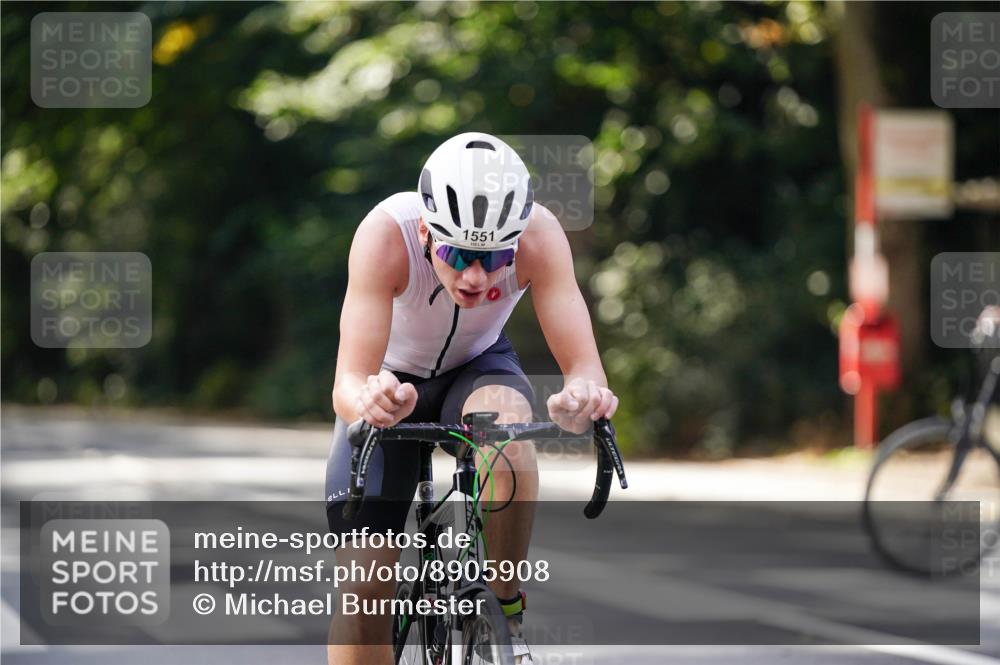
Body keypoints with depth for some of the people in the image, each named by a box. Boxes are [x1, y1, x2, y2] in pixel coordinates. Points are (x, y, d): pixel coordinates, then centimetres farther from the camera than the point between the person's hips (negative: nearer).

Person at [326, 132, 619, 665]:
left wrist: (585, 393, -58)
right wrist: (367, 399, -66)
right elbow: (347, 383, -42)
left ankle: (505, 614, -17)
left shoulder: (538, 235, -31)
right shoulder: (387, 234, -36)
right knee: (364, 585, -12)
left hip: (478, 368, 1)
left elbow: (584, 366, -34)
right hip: (392, 383, 0)